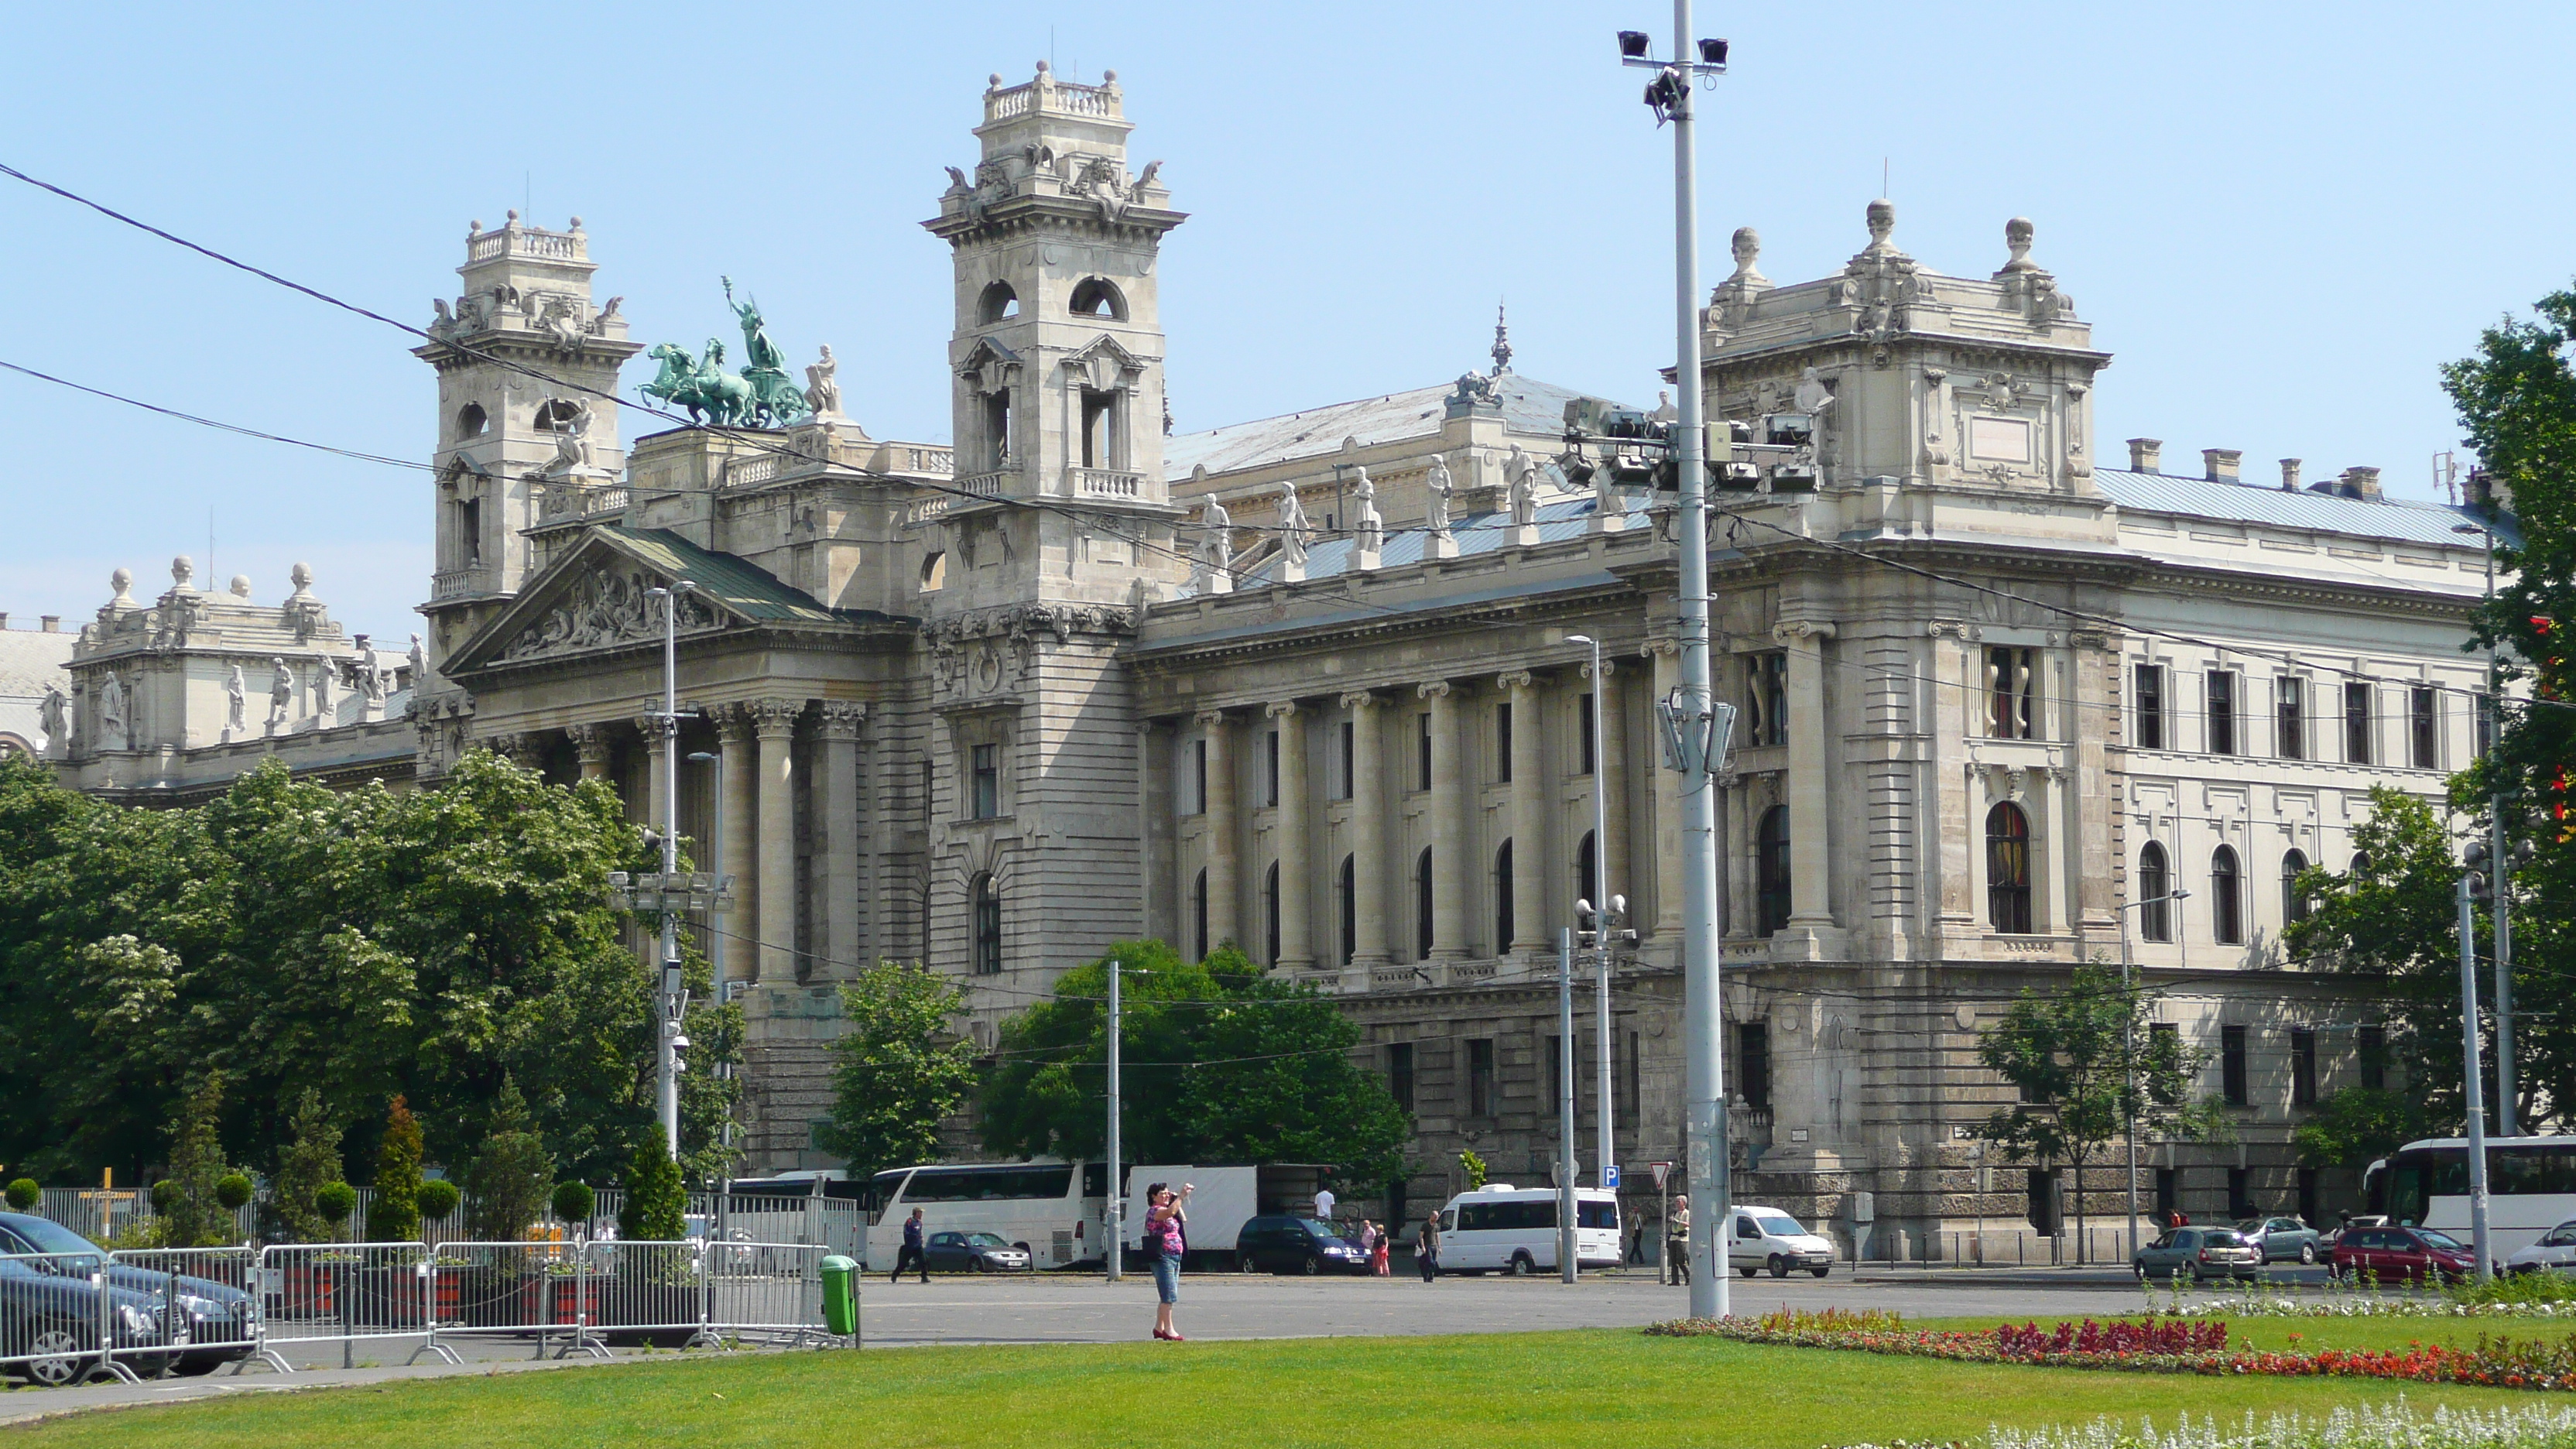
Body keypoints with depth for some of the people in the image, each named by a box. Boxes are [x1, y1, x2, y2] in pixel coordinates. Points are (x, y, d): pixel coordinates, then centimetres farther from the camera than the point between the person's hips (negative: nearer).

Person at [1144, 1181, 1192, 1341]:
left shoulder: (1166, 1211, 21)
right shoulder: (1154, 1211, -9)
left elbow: (1183, 1219, 23)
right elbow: (1170, 1212, -28)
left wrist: (1179, 1200, 15)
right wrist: (1181, 1197, -27)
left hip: (1174, 1257, 10)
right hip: (1162, 1257, -10)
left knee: (1167, 1296, 12)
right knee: (1169, 1295, -11)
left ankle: (1159, 1328, 17)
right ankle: (1168, 1329, -10)